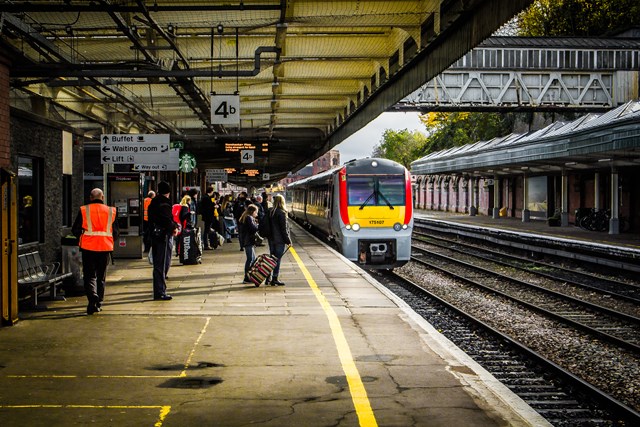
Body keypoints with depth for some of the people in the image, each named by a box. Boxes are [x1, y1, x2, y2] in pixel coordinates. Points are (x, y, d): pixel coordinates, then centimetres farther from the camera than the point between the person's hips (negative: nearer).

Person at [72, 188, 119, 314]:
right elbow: (115, 233, 8)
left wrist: (81, 237, 23)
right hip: (105, 247, 2)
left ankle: (92, 297, -20)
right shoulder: (111, 211, 4)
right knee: (101, 276, 13)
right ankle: (99, 303, 16)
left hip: (88, 247, -2)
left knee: (89, 275, 3)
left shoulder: (84, 210, -1)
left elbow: (75, 230, 3)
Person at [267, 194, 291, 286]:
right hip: (279, 240, -7)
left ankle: (268, 278, 19)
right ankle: (274, 279, 2)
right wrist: (288, 240, -7)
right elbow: (284, 229, -14)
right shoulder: (281, 213, -16)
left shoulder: (270, 212, 5)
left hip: (271, 239, 7)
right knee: (277, 259, 0)